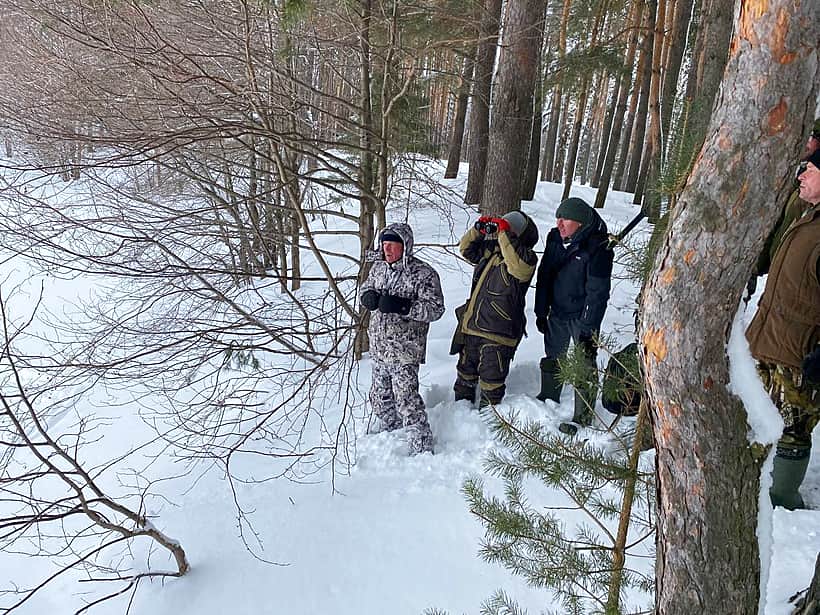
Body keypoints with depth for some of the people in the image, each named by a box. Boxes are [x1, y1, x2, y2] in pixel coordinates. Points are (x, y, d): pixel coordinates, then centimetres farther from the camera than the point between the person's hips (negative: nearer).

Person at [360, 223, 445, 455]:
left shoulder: (423, 273, -14)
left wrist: (402, 306, -28)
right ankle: (389, 430, 45)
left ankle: (422, 447, 3)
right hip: (379, 346, 7)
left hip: (405, 349, -7)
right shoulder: (379, 267, 6)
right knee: (380, 395, 21)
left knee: (406, 397, -10)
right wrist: (369, 296, -6)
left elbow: (435, 309, -16)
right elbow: (366, 288, 20)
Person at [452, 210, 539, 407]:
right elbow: (467, 249, 19)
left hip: (497, 333, -7)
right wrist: (478, 230, 2)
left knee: (491, 379, 3)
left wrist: (504, 233, -29)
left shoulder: (527, 258, -12)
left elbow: (518, 264, -34)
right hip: (472, 326, 8)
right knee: (466, 370, 24)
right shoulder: (491, 249, 10)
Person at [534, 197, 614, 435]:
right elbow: (544, 276, 8)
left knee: (584, 367, -1)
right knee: (552, 359, 21)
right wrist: (541, 312, 9)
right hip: (557, 313, 7)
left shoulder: (597, 247, -19)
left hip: (582, 317, -6)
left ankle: (582, 418, 11)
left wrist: (589, 328, -20)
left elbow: (598, 292, -19)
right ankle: (548, 399, 42)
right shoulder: (555, 239, 0)